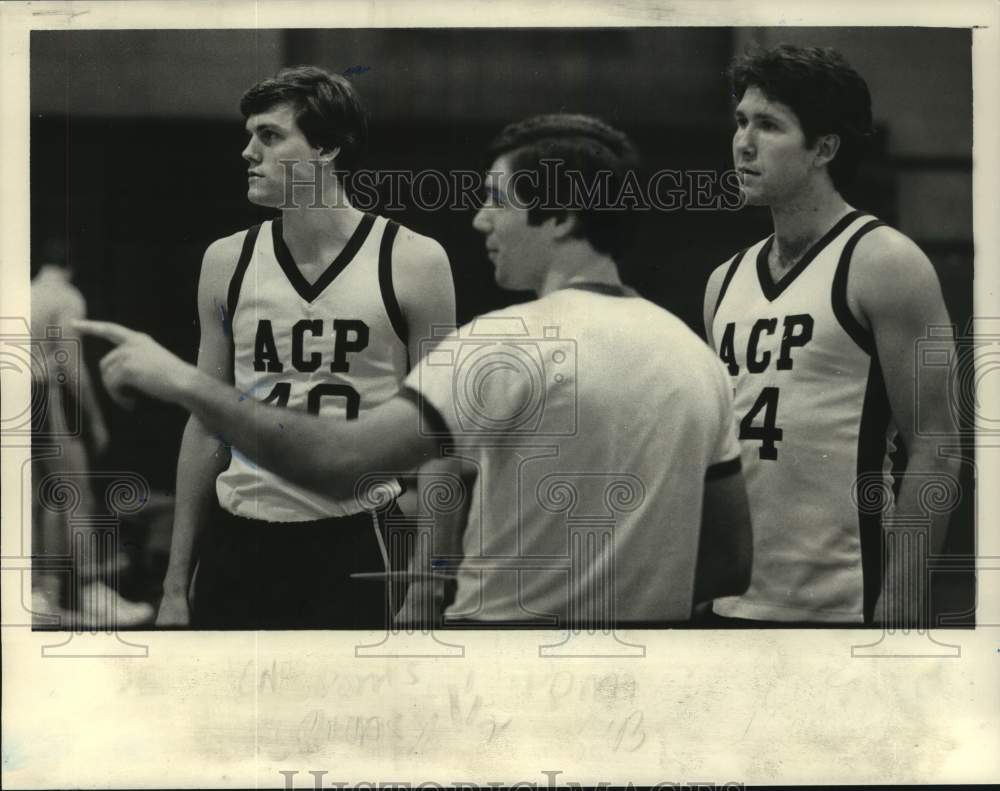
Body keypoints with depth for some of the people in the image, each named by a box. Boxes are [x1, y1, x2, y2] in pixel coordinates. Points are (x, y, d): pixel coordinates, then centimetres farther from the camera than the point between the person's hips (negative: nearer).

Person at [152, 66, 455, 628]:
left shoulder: (412, 263, -5)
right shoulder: (228, 262, 5)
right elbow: (207, 429, 10)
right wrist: (176, 585, 9)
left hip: (354, 544, -3)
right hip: (237, 541, 3)